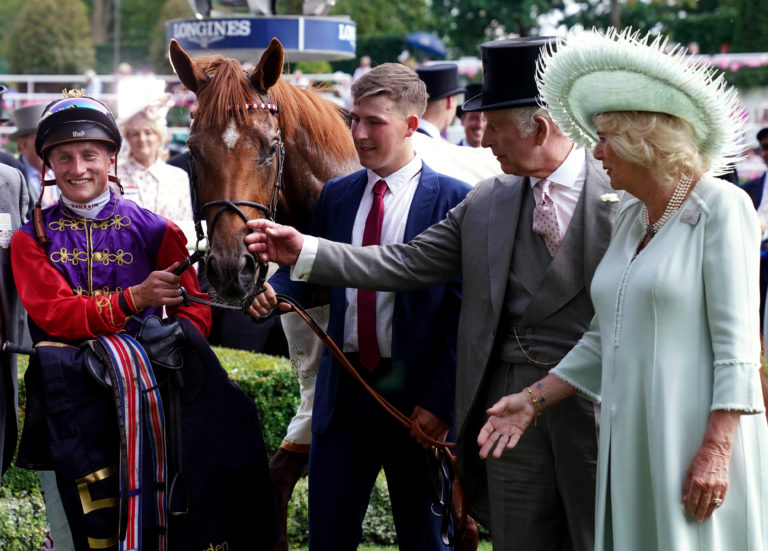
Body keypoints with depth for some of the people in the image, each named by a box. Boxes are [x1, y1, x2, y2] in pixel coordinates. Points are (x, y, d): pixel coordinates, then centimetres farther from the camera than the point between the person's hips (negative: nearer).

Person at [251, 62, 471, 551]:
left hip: (414, 395, -4)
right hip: (343, 390, 4)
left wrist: (440, 400, -14)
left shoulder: (452, 199, -8)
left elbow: (461, 311, -10)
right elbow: (308, 271, 11)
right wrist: (273, 290, -13)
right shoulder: (337, 195, 10)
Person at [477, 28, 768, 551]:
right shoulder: (631, 219, 16)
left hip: (693, 440, -7)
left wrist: (715, 450, -19)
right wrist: (534, 399, 10)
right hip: (630, 440, 7)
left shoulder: (721, 207, -8)